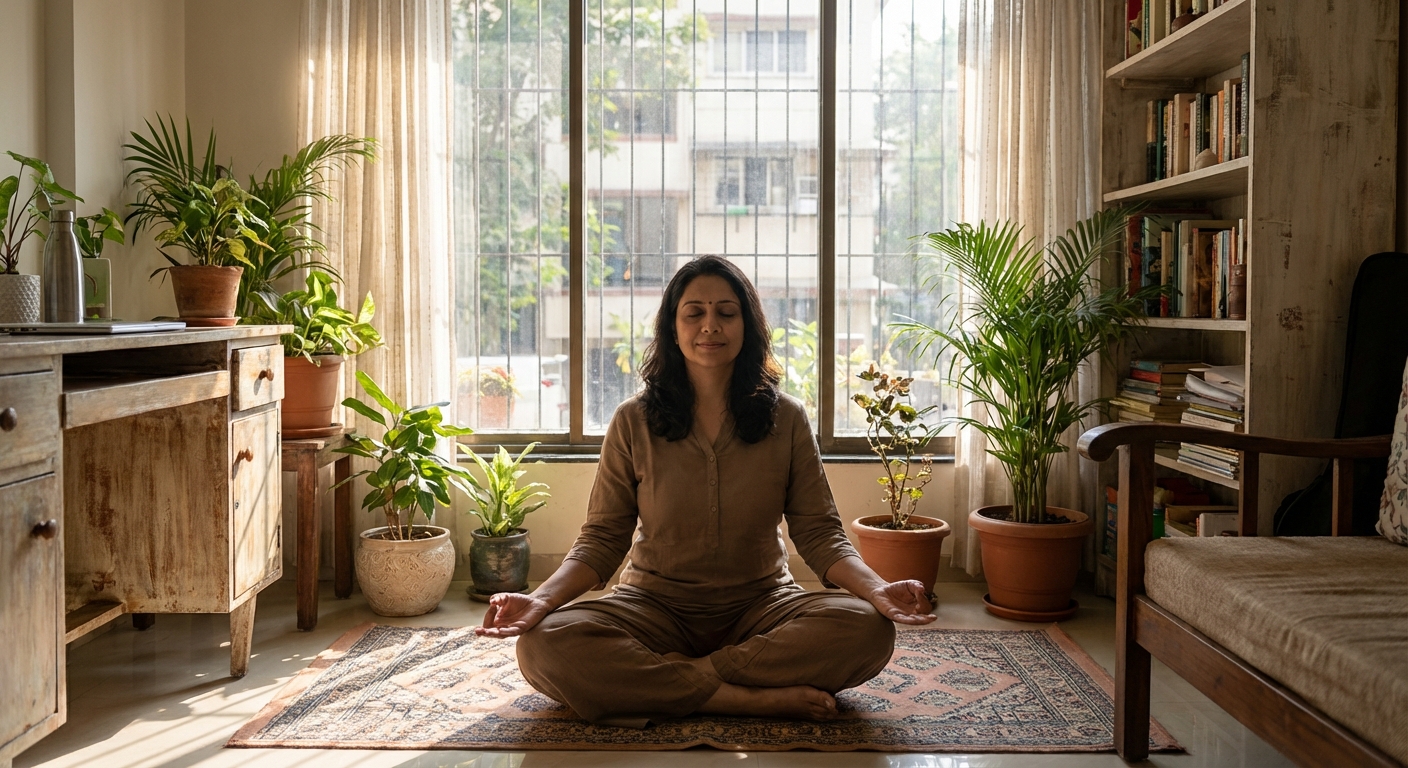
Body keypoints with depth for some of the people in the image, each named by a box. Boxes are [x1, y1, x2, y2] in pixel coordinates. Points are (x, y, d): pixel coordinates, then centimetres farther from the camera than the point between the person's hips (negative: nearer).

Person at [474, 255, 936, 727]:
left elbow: (819, 533, -2)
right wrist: (542, 599, -20)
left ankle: (663, 680, -22)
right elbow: (602, 540, -1)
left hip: (761, 606, 1)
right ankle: (758, 697, -27)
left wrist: (877, 589, -22)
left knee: (867, 629, -29)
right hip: (656, 607, 0)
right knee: (544, 645, -29)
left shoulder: (785, 419, 1)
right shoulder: (633, 423, -1)